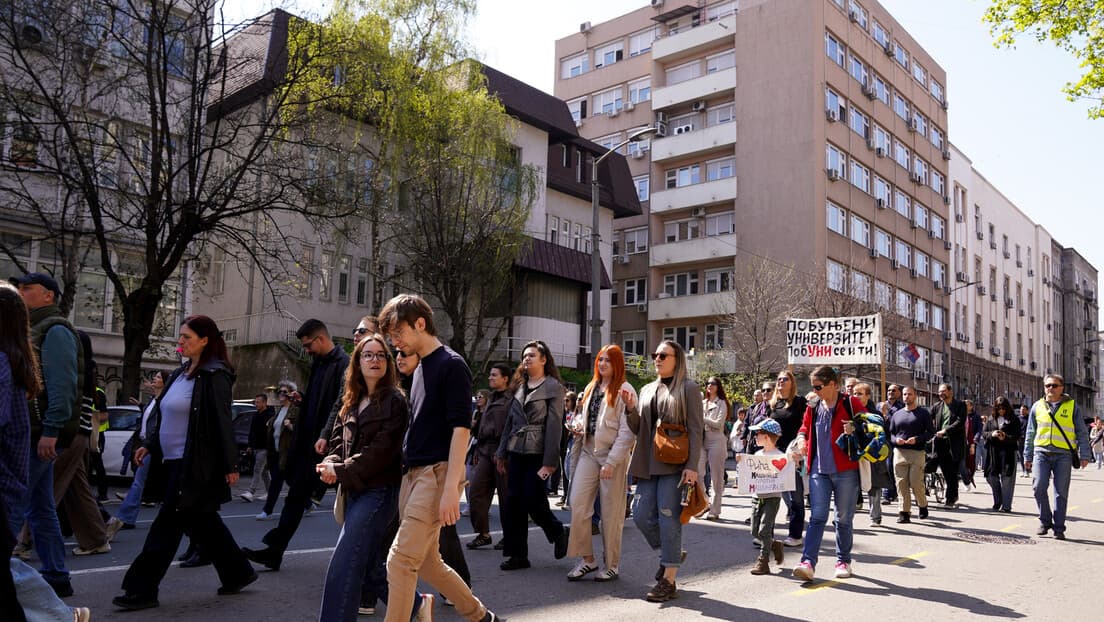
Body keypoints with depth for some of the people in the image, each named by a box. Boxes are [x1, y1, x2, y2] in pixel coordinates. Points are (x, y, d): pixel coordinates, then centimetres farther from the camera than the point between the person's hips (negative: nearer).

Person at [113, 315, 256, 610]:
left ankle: (142, 590, 5)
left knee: (167, 525, -4)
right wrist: (150, 444, 12)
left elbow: (222, 422, -16)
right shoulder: (181, 374, 14)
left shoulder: (214, 376, -13)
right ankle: (238, 572, 26)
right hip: (174, 463, 9)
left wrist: (230, 465, -16)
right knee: (202, 522, 14)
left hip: (195, 465, -9)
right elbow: (165, 415, 22)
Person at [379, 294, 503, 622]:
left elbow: (461, 428, -17)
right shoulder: (421, 367, 16)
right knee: (427, 561, 14)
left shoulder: (451, 365, -10)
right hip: (412, 473, 9)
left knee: (401, 560, -10)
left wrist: (451, 488, -22)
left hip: (437, 472, -9)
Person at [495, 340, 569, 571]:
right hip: (516, 452, 6)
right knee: (514, 502, 4)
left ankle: (559, 533, 21)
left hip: (538, 453, -6)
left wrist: (550, 462, -16)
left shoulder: (553, 387, -5)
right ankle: (517, 554, 11)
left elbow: (554, 425, -11)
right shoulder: (520, 386, 15)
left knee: (533, 500, -7)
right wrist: (502, 452, 15)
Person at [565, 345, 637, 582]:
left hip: (612, 455, -6)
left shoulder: (624, 390, -6)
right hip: (588, 452, 6)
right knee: (578, 505, -4)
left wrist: (612, 462, -17)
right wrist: (577, 424, 4)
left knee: (611, 513, 2)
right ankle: (587, 559, 9)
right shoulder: (591, 388, 15)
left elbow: (627, 431, -11)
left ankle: (611, 565, 16)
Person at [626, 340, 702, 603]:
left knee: (668, 519, -4)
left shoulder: (688, 388, 0)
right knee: (641, 515, 3)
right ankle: (672, 554, 28)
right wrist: (631, 409, -2)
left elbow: (695, 430, -6)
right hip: (648, 464, 6)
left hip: (675, 464, -6)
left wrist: (692, 466, -15)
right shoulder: (647, 389, 17)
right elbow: (638, 429, 17)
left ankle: (669, 580, 5)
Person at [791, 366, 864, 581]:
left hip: (845, 471, -3)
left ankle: (843, 561, 23)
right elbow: (805, 427, 25)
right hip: (819, 470, 3)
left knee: (844, 519, 9)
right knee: (817, 517, -4)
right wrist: (801, 437, 4)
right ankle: (808, 562, -10)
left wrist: (855, 431, -18)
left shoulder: (850, 403, -3)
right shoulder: (813, 406, 10)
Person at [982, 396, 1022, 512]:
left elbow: (1018, 436, -3)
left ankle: (1006, 505, 5)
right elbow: (983, 433, 9)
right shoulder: (991, 419, 12)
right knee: (991, 476, 4)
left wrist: (1006, 437, -21)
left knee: (1007, 479, -2)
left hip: (1008, 452, -3)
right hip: (992, 452, 3)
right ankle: (997, 501, 23)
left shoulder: (1014, 420, 3)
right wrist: (992, 434, -12)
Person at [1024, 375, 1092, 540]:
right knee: (1039, 486, -11)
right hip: (1041, 452, 1)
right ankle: (1045, 521, 7)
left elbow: (1082, 432, 7)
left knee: (1061, 492, 1)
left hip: (1064, 454, -1)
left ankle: (1059, 528, 10)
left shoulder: (1072, 406, 6)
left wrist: (1084, 455, -1)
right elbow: (1030, 433, 16)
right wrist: (1028, 457, 14)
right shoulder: (1038, 406, 10)